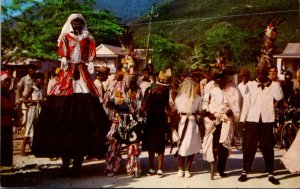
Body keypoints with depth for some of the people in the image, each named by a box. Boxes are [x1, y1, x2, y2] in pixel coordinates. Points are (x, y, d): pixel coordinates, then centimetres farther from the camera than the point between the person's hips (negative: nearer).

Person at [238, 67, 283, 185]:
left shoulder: (272, 85, 4)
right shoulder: (250, 85, 3)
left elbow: (279, 97, -13)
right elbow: (246, 103, 2)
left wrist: (274, 81, -12)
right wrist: (242, 119, -2)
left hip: (267, 120, 0)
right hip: (252, 119, 0)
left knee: (268, 147, 7)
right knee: (249, 147, 5)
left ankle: (270, 174, 16)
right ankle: (245, 172, 16)